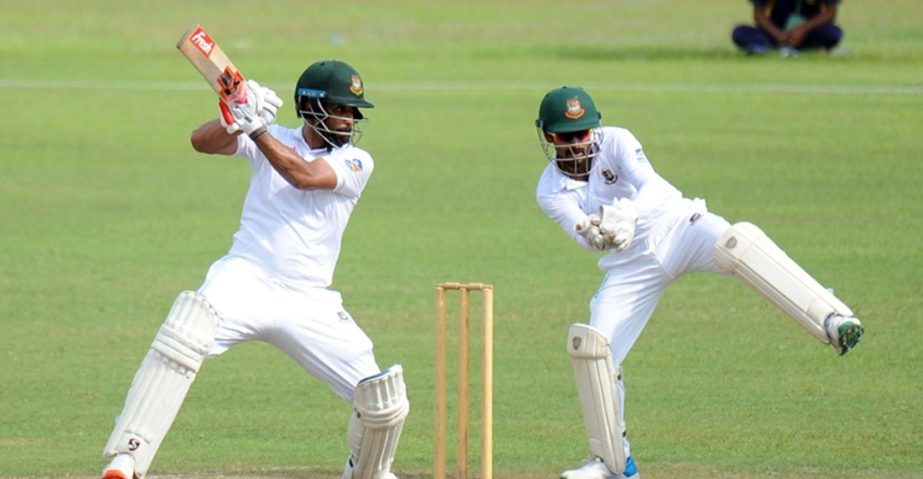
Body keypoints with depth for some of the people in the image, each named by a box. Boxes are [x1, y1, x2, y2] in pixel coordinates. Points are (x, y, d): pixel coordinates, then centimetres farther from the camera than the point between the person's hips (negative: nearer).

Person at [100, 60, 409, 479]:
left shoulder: (356, 162, 5)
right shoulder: (273, 139, 8)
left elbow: (303, 175, -15)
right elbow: (202, 141, -6)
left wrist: (257, 129, -23)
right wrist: (238, 118, -25)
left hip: (308, 303, 2)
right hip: (247, 281, -2)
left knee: (384, 401, -5)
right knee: (185, 333, -33)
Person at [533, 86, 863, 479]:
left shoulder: (615, 141, -8)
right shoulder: (550, 191, -3)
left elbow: (651, 186, -25)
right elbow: (584, 233, -22)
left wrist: (628, 215, -48)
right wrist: (594, 233, -47)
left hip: (677, 225, -3)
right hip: (630, 265, 3)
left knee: (737, 243, -33)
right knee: (590, 345, -10)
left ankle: (832, 321, -45)